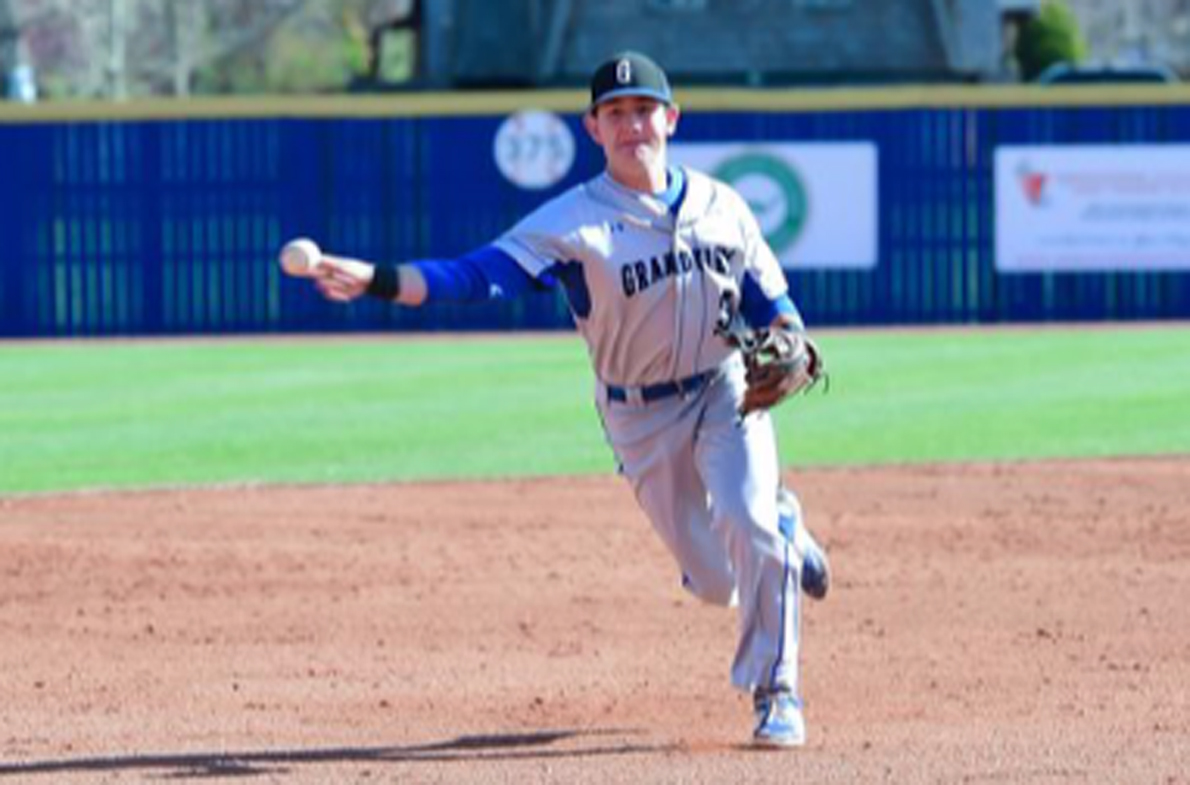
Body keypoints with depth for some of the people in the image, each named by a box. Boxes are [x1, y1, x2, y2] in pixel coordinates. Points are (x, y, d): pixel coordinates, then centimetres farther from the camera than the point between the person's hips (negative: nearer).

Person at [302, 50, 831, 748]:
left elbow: (769, 297, 8)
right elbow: (479, 276, -25)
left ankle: (777, 691, -5)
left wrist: (786, 344, -16)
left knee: (746, 521, -24)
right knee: (715, 582, 4)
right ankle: (781, 527, 42)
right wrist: (377, 281, -39)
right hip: (641, 418, -1)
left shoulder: (720, 206, -2)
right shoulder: (571, 223, -13)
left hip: (726, 392, 1)